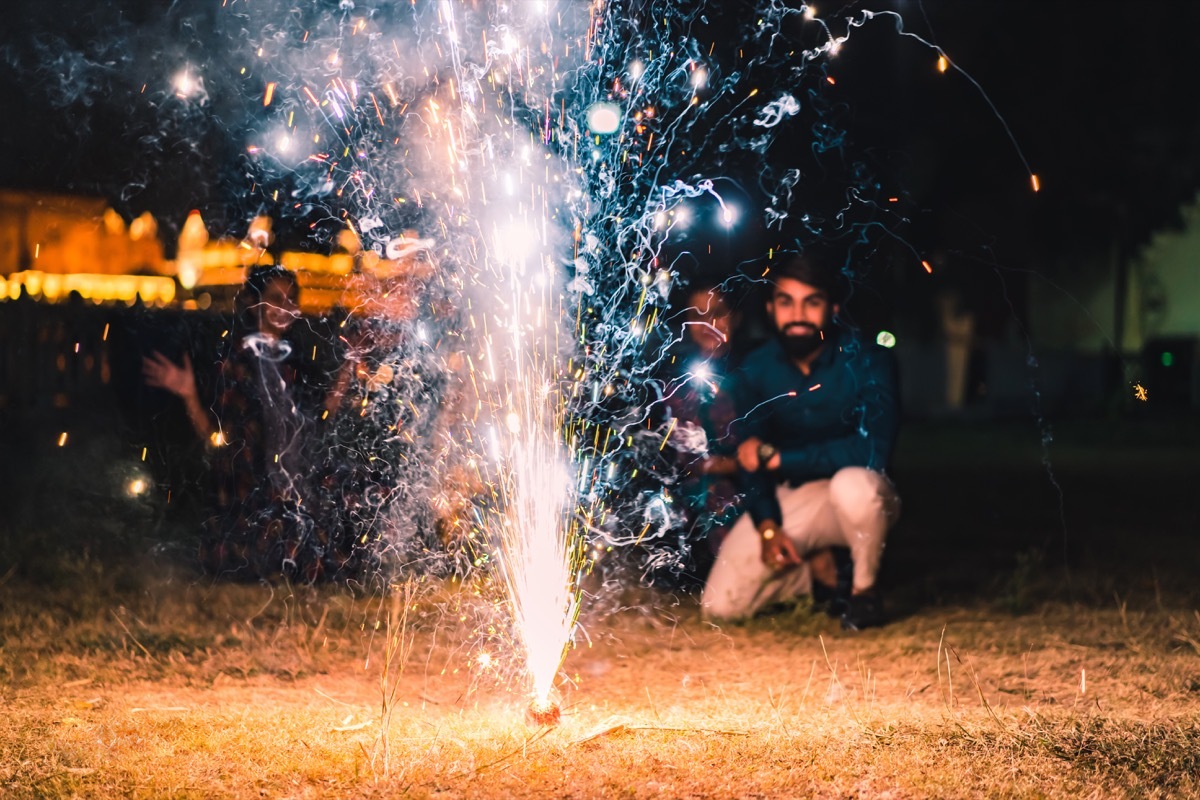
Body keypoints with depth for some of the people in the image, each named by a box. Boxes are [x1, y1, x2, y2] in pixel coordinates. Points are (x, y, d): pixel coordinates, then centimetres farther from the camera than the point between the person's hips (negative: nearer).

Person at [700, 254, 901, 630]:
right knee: (719, 605, -12)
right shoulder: (756, 369, -8)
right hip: (791, 499, 3)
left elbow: (872, 450, -30)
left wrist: (777, 456, -26)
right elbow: (750, 455, -1)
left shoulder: (867, 360, -19)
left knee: (853, 484, -41)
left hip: (855, 497, -3)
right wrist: (766, 525, -18)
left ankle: (865, 589, -10)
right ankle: (815, 570, 16)